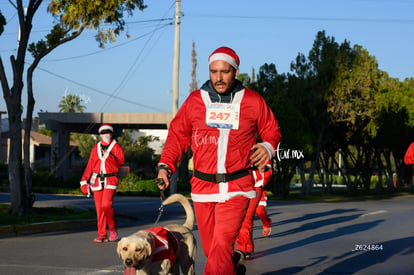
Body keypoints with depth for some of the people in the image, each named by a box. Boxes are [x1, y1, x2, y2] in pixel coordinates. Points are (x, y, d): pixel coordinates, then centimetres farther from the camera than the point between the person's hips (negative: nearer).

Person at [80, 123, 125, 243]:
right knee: (99, 208, 1)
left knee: (106, 205, -20)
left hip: (110, 180, -4)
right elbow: (90, 165, 16)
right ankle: (102, 235, 7)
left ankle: (112, 228, 2)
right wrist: (84, 181, 10)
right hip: (97, 181, 4)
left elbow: (120, 162, -7)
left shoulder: (116, 146, 5)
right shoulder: (96, 147, 15)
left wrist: (108, 155, -19)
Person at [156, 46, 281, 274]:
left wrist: (268, 146, -8)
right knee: (211, 248, 10)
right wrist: (165, 165, -2)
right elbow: (177, 135, 11)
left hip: (236, 189, -3)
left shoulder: (253, 101, 3)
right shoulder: (195, 100, 6)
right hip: (202, 187, 3)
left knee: (222, 244, -17)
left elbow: (271, 130, 14)